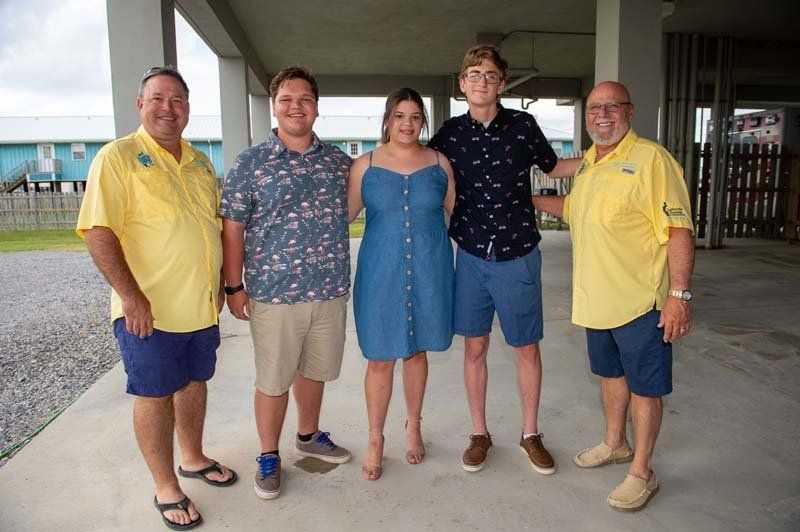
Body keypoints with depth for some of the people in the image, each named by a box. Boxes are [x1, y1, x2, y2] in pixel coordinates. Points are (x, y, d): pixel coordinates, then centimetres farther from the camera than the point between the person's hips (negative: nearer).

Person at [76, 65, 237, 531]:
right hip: (149, 310, -6)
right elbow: (99, 233, -15)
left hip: (202, 306, 6)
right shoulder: (119, 156, -9)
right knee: (155, 395, 7)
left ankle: (193, 458, 40)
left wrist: (220, 285, 12)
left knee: (194, 382, 19)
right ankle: (166, 488, 24)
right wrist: (131, 296, -20)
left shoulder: (200, 162, 10)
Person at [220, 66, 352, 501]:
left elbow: (352, 208, 20)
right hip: (274, 294, -3)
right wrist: (234, 287, -6)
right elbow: (231, 228, -3)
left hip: (331, 291, 4)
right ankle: (268, 457, 27)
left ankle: (308, 437, 41)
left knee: (314, 370, 19)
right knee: (273, 381, 7)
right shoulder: (250, 164, -4)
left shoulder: (339, 161, 6)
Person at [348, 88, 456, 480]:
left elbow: (456, 212, 12)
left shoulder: (439, 164, 4)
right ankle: (375, 440, 22)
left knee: (417, 350, 14)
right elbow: (344, 214, 4)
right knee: (380, 357, 4)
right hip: (381, 271, -1)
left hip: (429, 271, 2)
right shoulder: (364, 165, 0)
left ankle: (413, 427, 34)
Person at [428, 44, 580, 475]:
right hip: (471, 257, 1)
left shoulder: (522, 125, -2)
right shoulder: (449, 133, 1)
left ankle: (530, 434, 28)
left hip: (518, 257, -1)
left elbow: (553, 167, 13)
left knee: (526, 348, 9)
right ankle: (479, 434, 27)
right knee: (474, 347, 9)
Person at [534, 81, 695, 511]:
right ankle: (615, 444, 42)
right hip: (596, 299, 8)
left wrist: (679, 294, -23)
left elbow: (679, 231, -18)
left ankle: (641, 472, 22)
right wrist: (534, 200, 22)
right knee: (610, 373, 22)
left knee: (644, 385, 6)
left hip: (640, 299, -7)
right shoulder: (588, 163, 11)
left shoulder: (651, 159, -14)